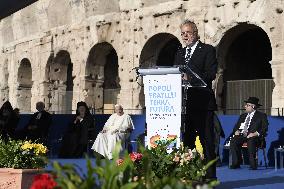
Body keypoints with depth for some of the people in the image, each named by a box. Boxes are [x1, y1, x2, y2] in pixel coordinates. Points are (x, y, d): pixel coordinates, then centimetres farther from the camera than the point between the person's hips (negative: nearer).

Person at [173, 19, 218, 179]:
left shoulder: (207, 50, 2)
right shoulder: (180, 53, 20)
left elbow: (211, 73, -11)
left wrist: (191, 78, -25)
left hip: (202, 103, -6)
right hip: (184, 103, 6)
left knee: (207, 141, -3)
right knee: (186, 139, 8)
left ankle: (210, 175, 0)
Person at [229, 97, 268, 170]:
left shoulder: (261, 115, 10)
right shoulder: (243, 116, 26)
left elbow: (264, 128, -2)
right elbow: (236, 126, 24)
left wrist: (255, 133, -18)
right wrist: (236, 131, -1)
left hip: (253, 136, -5)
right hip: (241, 135, 5)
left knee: (250, 142, -40)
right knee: (233, 141, -28)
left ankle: (253, 164, -31)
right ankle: (236, 163, -22)